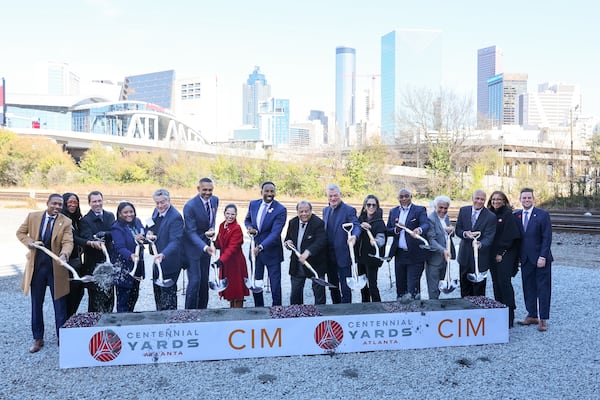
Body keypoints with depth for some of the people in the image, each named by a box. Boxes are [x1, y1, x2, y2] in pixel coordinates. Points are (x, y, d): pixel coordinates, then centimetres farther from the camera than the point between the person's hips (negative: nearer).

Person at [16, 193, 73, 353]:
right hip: (36, 265, 3)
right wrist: (29, 241, -9)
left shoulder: (66, 222, -7)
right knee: (36, 304, 12)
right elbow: (20, 232, 12)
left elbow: (68, 242, -15)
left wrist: (64, 255, -36)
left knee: (60, 305, 4)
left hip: (56, 267, -2)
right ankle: (38, 339, 25)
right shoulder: (33, 216, 0)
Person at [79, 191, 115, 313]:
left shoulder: (110, 216, 11)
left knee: (109, 296, 9)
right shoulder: (85, 220, -4)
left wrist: (101, 235, -20)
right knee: (95, 297, -1)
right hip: (93, 264, -4)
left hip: (109, 261, 4)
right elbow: (87, 239, -19)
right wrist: (92, 243, -40)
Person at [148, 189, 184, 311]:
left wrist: (163, 255, -42)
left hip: (169, 261, -9)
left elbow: (175, 241, -28)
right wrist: (148, 233, -6)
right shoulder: (156, 212, 6)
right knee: (157, 290, 20)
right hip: (158, 259, 9)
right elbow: (150, 228, 19)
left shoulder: (175, 217, -22)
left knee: (168, 292, 0)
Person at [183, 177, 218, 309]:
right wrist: (204, 247, -37)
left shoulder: (215, 200, -1)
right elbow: (191, 232, -24)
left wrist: (212, 229, -5)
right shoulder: (190, 206, -22)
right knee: (195, 281, -10)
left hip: (206, 244, 7)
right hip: (193, 246, -6)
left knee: (204, 281, 13)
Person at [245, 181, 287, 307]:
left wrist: (261, 246, -34)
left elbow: (275, 233, -22)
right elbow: (247, 220, 18)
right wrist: (250, 227, -6)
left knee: (275, 284, 2)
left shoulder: (280, 210, -15)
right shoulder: (253, 204, 2)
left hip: (271, 251, -4)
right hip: (255, 249, 5)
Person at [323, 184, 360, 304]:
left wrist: (354, 236, -43)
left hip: (343, 255, -6)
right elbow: (324, 230, 15)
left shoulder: (349, 210, -7)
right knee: (333, 286, 16)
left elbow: (356, 226, -20)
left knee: (345, 288, -1)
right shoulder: (325, 210, 13)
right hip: (329, 256, 6)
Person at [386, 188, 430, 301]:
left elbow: (426, 224, -19)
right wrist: (396, 230, -11)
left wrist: (419, 229, -42)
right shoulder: (393, 211, 13)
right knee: (400, 285, 12)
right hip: (399, 254, 5)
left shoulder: (420, 210, -1)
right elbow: (387, 231, 11)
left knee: (412, 287, -6)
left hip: (415, 255, -5)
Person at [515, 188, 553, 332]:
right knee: (528, 288, 9)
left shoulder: (542, 215, -6)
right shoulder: (516, 216, 7)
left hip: (541, 259, -4)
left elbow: (547, 238, -9)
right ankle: (532, 315, 19)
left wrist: (542, 257, -14)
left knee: (543, 289, 1)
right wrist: (517, 256, 5)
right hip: (525, 259, 4)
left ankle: (543, 319, 7)